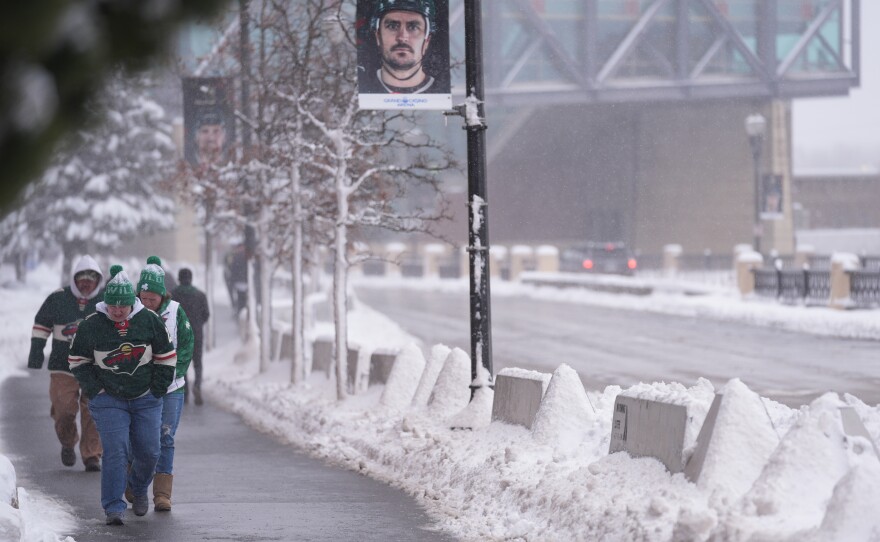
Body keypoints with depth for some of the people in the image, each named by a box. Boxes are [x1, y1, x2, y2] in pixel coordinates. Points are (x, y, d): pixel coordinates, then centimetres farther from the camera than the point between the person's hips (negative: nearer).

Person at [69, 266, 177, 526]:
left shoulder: (150, 321, -4)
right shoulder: (91, 325, -7)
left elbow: (166, 357, 6)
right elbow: (78, 360, 5)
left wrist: (157, 390, 1)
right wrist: (95, 390, -4)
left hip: (146, 399, 2)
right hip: (108, 399, -2)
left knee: (148, 451, 4)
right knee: (115, 450, -14)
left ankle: (138, 488, 35)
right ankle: (114, 508, -11)